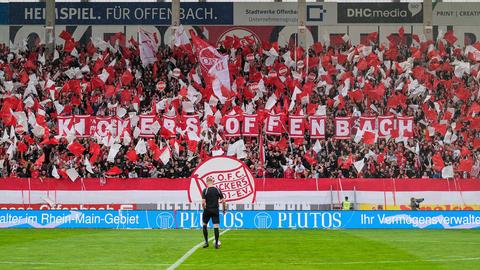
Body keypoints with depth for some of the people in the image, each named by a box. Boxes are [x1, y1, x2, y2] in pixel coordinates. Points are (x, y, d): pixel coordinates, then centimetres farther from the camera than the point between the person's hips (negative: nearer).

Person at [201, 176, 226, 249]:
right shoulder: (218, 190, 0)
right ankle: (216, 244, 0)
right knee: (216, 227, 2)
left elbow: (203, 202, -13)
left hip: (207, 210, -1)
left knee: (205, 225, 17)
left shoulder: (205, 190, -7)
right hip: (215, 210, 1)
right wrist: (224, 209, 13)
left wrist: (204, 208, 4)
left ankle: (206, 242, 14)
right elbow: (223, 201, 0)